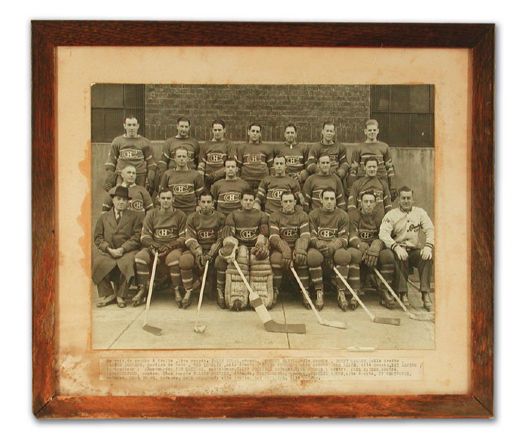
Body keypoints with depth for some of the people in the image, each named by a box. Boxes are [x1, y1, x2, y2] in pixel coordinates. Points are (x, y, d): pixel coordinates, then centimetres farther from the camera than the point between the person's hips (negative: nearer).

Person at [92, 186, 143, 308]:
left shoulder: (135, 217, 14)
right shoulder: (104, 217, 20)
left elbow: (137, 236, 1)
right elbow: (98, 237, 10)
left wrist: (122, 249, -13)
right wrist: (109, 249, -8)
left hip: (127, 251, -2)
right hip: (106, 251, 2)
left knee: (127, 263, -34)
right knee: (96, 261, -27)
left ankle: (120, 295, -13)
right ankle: (108, 294, -11)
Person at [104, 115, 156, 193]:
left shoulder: (145, 142, 9)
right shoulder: (117, 141, 11)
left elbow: (151, 163, 8)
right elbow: (111, 161, 11)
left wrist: (149, 180, -2)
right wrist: (108, 180, 4)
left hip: (140, 178, 0)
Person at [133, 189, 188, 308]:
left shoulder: (180, 215, 6)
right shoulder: (151, 214, 12)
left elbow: (184, 238, 1)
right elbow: (144, 236, 8)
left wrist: (170, 246, -15)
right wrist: (152, 245, -14)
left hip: (173, 247, -2)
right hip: (154, 246, 3)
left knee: (174, 258, -38)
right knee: (140, 257, -28)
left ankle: (176, 291, -24)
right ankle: (142, 290, -17)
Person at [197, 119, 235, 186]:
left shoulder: (228, 145, 4)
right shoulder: (205, 146, 13)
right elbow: (201, 166, 13)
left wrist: (215, 174, -12)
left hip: (223, 180, -2)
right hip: (208, 181, 3)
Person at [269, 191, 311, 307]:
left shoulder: (302, 215, 8)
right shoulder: (275, 216, 6)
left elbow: (305, 235, -4)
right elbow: (273, 237, -7)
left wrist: (300, 249, -25)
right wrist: (285, 249, -25)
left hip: (296, 246, 1)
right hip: (280, 247, 0)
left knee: (302, 258, -32)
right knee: (276, 257, -33)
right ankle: (275, 291, -19)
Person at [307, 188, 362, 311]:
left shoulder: (342, 216, 8)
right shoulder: (313, 215, 9)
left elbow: (344, 238, 0)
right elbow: (311, 236, 1)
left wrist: (332, 246, -21)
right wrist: (319, 244, -22)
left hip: (336, 247, 0)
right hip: (318, 247, 0)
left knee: (344, 255, -35)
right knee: (312, 256, -36)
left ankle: (341, 293, -26)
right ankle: (319, 293, -25)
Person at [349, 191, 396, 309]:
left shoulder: (380, 216, 8)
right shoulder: (354, 216, 6)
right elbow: (352, 236, -8)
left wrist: (376, 246, -27)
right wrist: (361, 245, -31)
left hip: (376, 249, 1)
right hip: (359, 249, -1)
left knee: (388, 255, -32)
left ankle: (384, 292, -21)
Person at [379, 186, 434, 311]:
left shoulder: (419, 212, 14)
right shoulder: (391, 215, 5)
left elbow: (430, 229, 2)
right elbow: (383, 233, -10)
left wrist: (428, 246, -18)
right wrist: (396, 247, -27)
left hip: (415, 250, 2)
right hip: (398, 250, -2)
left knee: (427, 256, -29)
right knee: (400, 258, -35)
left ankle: (425, 295, -28)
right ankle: (403, 295, -27)